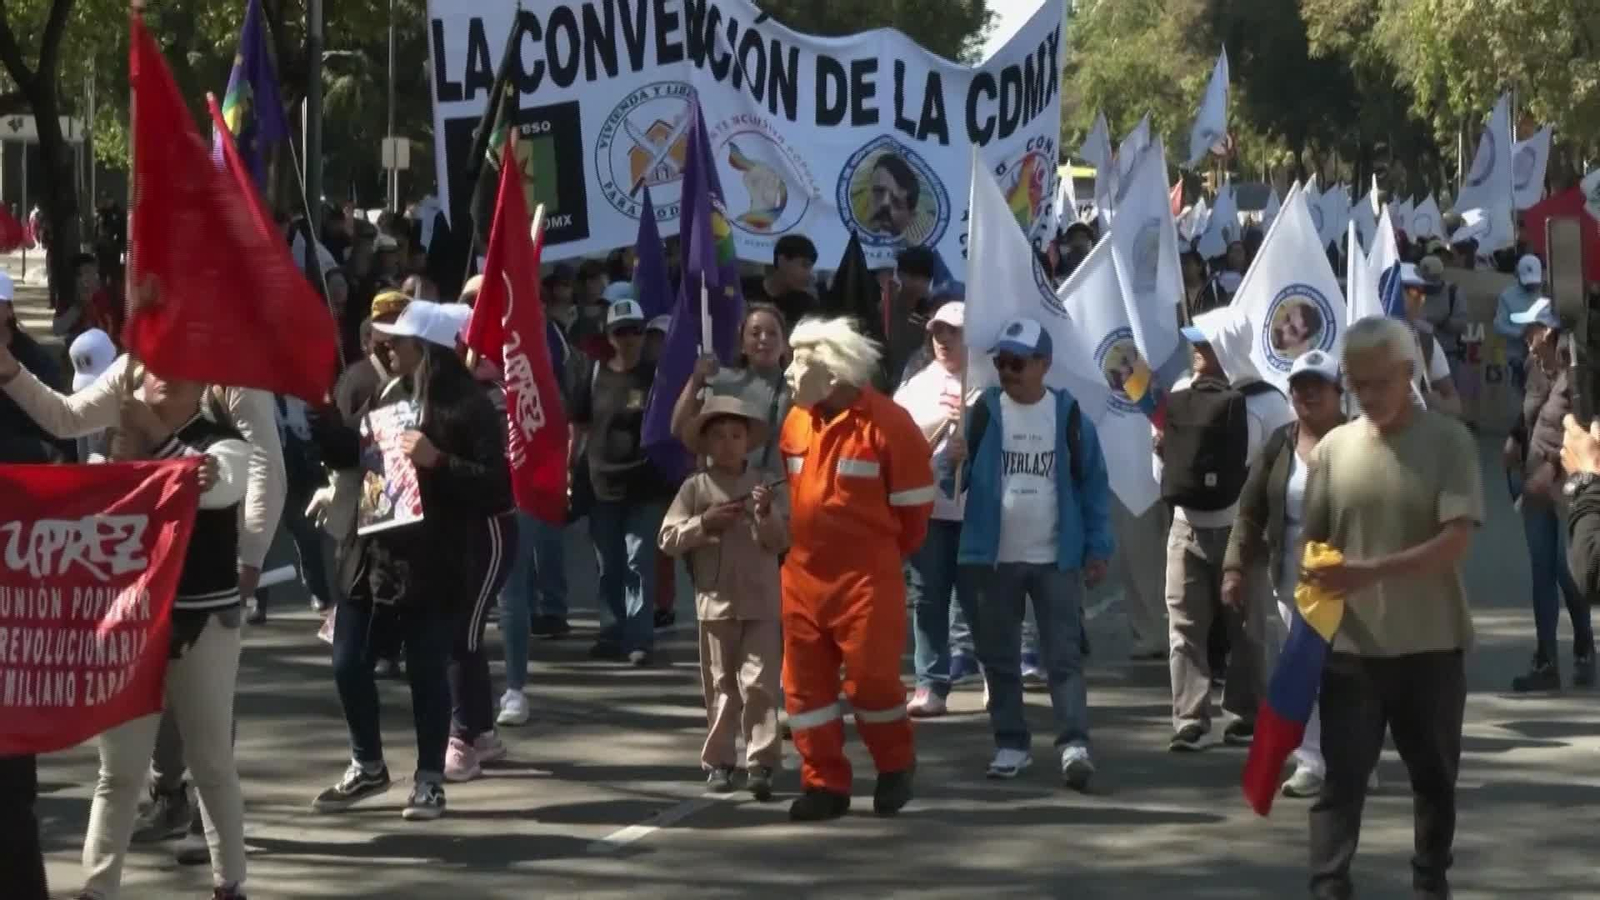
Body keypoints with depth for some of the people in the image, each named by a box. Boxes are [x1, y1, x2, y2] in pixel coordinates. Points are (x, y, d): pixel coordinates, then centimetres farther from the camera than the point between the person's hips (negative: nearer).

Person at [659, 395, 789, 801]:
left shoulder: (765, 485, 2)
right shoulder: (695, 487, 2)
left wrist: (766, 516, -19)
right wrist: (704, 523, -13)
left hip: (761, 602, -1)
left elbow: (782, 541, -1)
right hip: (715, 600, 1)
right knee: (720, 685, 9)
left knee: (760, 684, -5)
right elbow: (668, 539, -1)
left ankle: (761, 762, -7)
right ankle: (718, 760, 15)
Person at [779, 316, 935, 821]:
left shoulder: (887, 423, -12)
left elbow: (913, 504, -4)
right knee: (805, 680, 5)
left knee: (871, 677, -4)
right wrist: (797, 545, 15)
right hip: (802, 575, 6)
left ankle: (895, 769, 20)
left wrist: (882, 553, 7)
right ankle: (825, 784, 13)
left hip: (867, 579, -6)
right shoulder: (796, 422, 6)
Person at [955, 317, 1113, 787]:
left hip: (1057, 559, -2)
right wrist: (953, 462, -25)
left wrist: (1098, 549, -1)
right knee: (999, 657, 8)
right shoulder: (983, 413, 0)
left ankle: (1074, 744, -10)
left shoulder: (1069, 416, -1)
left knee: (1064, 655, -6)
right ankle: (1011, 743, 18)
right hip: (995, 558, 2)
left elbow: (1094, 484, 3)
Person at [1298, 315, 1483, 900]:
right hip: (1351, 645, 1)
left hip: (1431, 644, -1)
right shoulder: (1334, 447, 3)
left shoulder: (1448, 441, -6)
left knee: (1434, 775, 11)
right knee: (1342, 775, -4)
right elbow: (1311, 542, 11)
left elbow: (1454, 543, -15)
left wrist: (1369, 573, -26)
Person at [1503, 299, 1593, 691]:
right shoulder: (1533, 370, 7)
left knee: (1569, 573, -1)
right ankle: (1546, 661, 11)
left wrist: (1552, 468, -16)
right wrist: (1514, 443, 3)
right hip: (1536, 485, 7)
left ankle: (1583, 652, 18)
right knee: (1541, 575, 7)